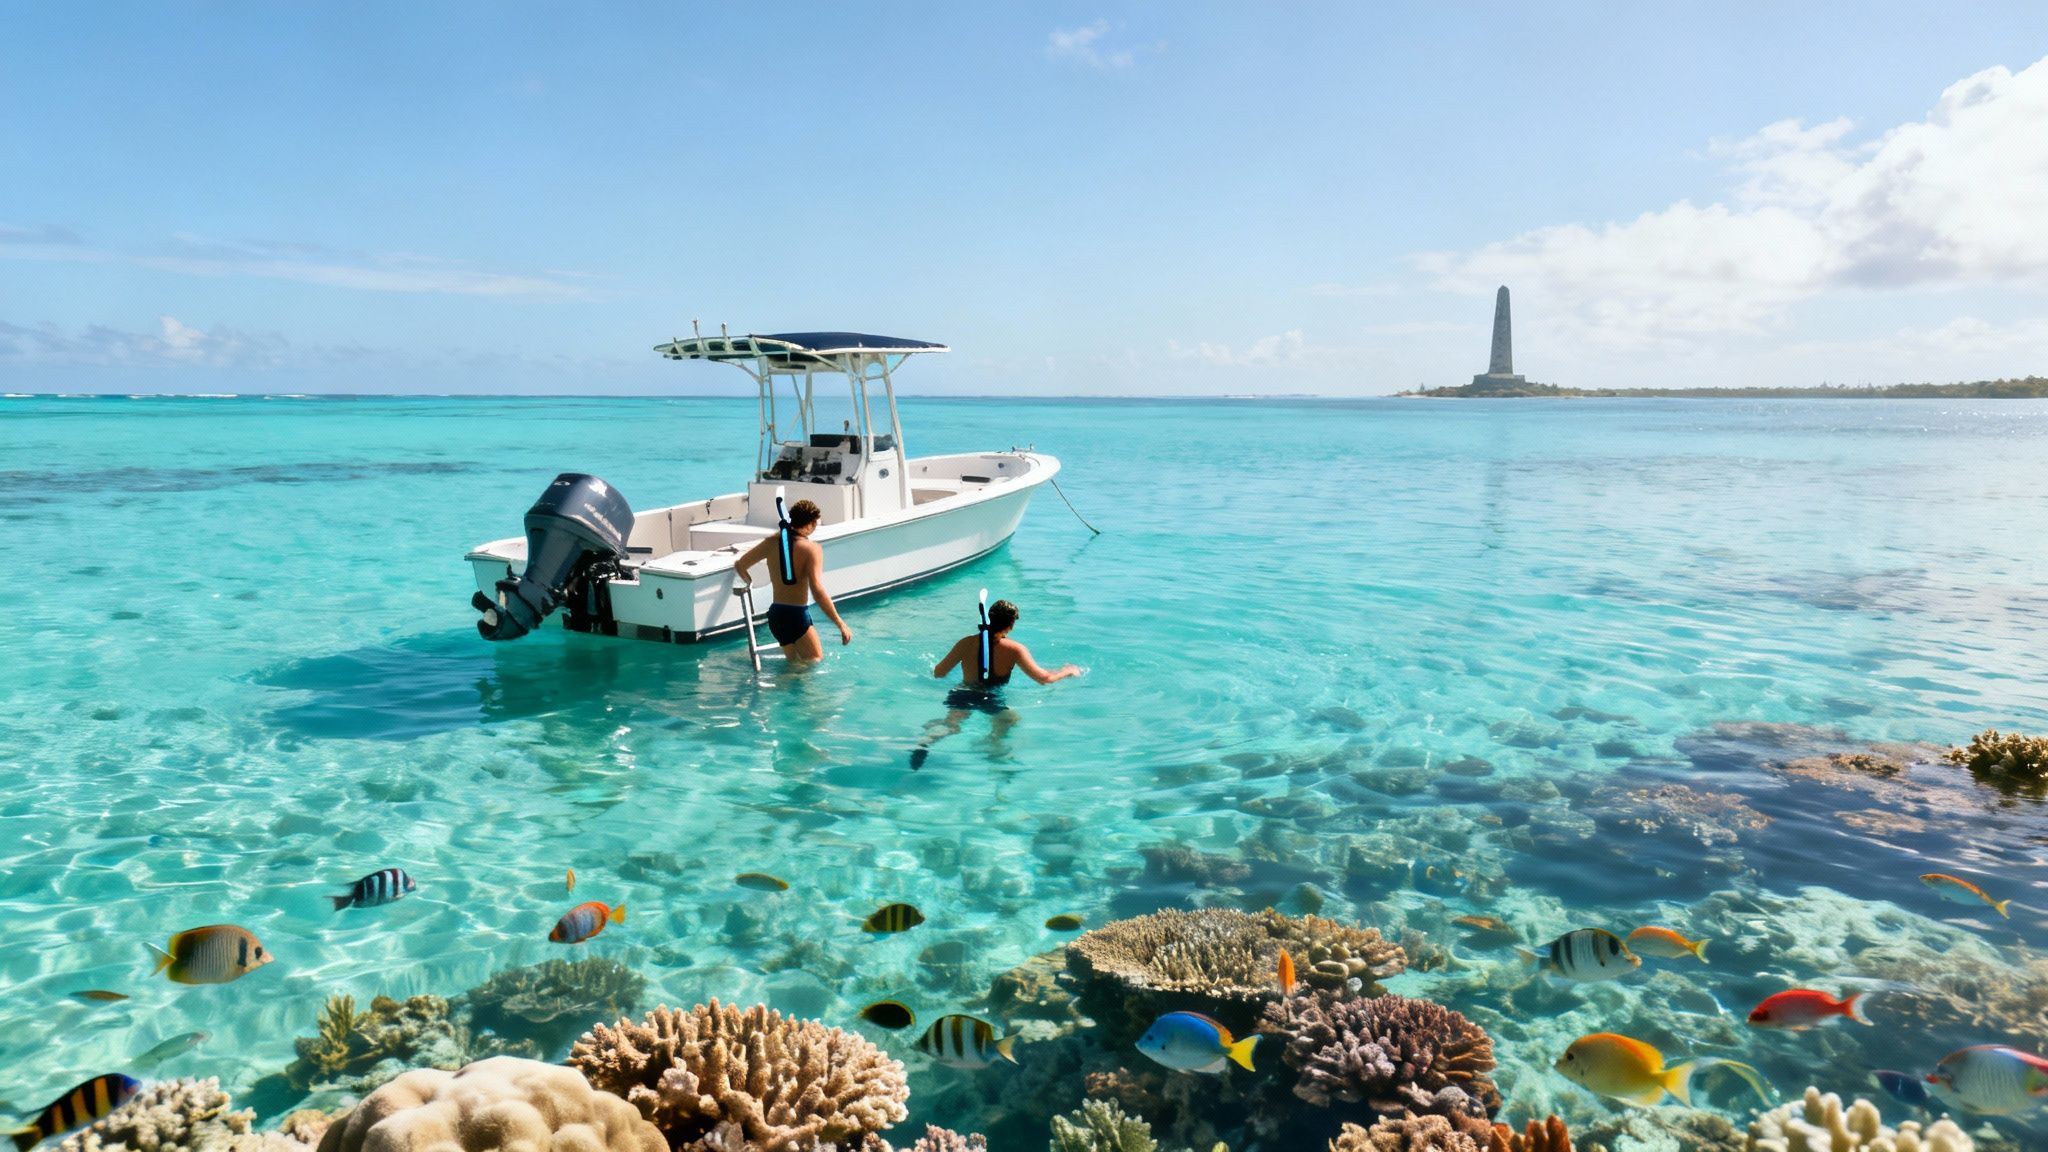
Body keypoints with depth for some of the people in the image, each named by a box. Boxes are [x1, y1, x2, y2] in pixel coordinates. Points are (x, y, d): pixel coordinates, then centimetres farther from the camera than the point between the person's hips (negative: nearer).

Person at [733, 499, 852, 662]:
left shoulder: (772, 542, 2)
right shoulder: (812, 549, -14)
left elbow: (739, 565, 9)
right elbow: (818, 592, -22)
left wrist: (749, 582, 30)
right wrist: (841, 624, -20)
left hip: (775, 614, 7)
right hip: (796, 616, -7)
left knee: (795, 662, 25)